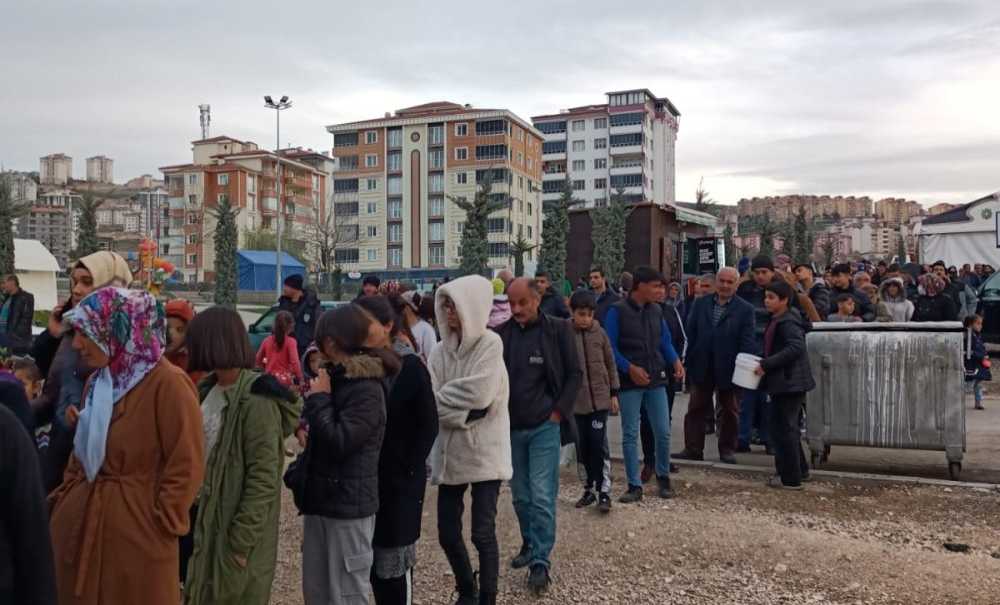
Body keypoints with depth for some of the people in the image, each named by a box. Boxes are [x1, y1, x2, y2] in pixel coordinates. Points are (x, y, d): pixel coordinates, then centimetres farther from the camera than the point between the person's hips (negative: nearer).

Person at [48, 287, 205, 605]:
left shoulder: (168, 383, -16)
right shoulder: (98, 381, 10)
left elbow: (186, 467, -17)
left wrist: (159, 525, -14)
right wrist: (63, 498, 10)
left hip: (135, 535, -7)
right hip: (80, 525, 7)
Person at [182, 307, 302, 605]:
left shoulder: (257, 401, -22)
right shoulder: (210, 389, 5)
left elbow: (264, 479, -22)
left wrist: (242, 540, -20)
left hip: (238, 526, -8)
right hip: (206, 515, 8)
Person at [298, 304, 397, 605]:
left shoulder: (367, 388, -17)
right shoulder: (337, 378, 11)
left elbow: (339, 442, -23)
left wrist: (319, 398, -14)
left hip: (348, 505, -9)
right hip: (320, 499, 9)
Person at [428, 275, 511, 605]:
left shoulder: (490, 343, -8)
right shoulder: (441, 349, 5)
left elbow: (476, 396, -17)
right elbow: (432, 400, -3)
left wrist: (443, 399, -7)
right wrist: (463, 414, -17)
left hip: (484, 450, -5)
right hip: (450, 450, 5)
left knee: (483, 533, -4)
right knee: (447, 533, 10)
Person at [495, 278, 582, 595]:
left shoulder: (558, 329, -6)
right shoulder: (502, 333, 0)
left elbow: (575, 374, -2)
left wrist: (558, 412, -7)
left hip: (545, 426, -3)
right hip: (511, 427, 3)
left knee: (542, 496, -5)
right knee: (521, 496, 14)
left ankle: (541, 562, 6)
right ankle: (530, 545, 34)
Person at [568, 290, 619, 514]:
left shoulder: (599, 333, -1)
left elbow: (610, 364, 7)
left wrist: (614, 393, 6)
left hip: (600, 397, 0)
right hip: (576, 400, 1)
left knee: (599, 444, -5)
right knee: (584, 447, 10)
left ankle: (604, 491, 3)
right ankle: (590, 488, 23)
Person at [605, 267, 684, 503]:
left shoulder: (656, 310, 9)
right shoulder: (617, 311, -7)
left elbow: (665, 341, 13)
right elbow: (610, 346, -10)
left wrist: (675, 361, -5)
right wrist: (629, 368, -21)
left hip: (656, 379, 4)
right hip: (630, 382, -4)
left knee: (663, 432, 5)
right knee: (630, 435, 3)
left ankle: (663, 477, 27)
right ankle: (634, 486, 12)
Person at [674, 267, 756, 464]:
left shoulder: (745, 309, -4)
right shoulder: (700, 304, 5)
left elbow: (747, 341, -8)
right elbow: (690, 333, 3)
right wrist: (689, 362, -2)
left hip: (728, 368, -2)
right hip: (702, 367, 2)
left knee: (729, 411, 12)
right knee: (696, 409, 7)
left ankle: (727, 449, 24)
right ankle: (693, 449, 14)